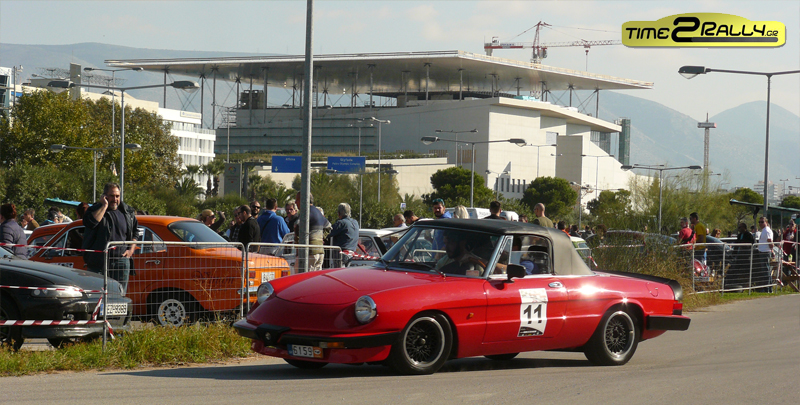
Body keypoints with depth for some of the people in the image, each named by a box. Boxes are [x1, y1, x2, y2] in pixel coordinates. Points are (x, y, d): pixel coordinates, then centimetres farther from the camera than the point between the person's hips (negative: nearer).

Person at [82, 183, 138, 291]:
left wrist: (131, 249, 8)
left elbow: (135, 232, 23)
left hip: (121, 259, 3)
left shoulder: (128, 212, 13)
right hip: (99, 261, -3)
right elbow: (90, 222, -22)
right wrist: (104, 206, -13)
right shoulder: (96, 209, 1)